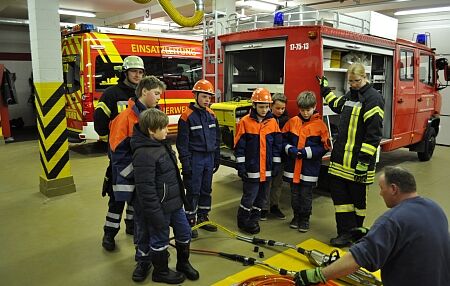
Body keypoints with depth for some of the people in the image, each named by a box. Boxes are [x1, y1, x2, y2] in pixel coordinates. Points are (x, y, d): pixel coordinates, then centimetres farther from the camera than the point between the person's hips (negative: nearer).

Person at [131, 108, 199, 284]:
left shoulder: (162, 144, 5)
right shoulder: (144, 154, -25)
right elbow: (146, 190, -25)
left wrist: (180, 196, 21)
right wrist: (156, 215, -21)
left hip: (174, 202, 9)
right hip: (159, 207, -9)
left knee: (184, 232, 19)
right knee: (160, 240, 11)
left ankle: (183, 263, 41)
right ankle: (161, 272, 34)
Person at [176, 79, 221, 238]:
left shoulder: (211, 115, 8)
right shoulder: (187, 116, -11)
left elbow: (216, 138, 14)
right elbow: (182, 142, -11)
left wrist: (217, 158, 13)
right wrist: (185, 163, -14)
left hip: (209, 158, 6)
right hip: (194, 158, -6)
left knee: (206, 190, 13)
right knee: (193, 191, 0)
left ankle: (203, 218, 27)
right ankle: (190, 221, 12)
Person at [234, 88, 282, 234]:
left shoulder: (273, 122, 4)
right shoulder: (245, 122, -7)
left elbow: (277, 145, 9)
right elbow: (239, 146, -6)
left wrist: (276, 164, 7)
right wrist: (240, 165, -8)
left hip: (267, 168, 5)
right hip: (251, 168, -4)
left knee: (261, 196, 14)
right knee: (249, 196, 0)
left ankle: (254, 219, 29)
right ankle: (243, 221, 17)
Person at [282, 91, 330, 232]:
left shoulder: (320, 124, -6)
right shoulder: (292, 121, 2)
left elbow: (324, 147, -6)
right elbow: (283, 139, 9)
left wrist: (306, 152, -16)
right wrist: (290, 149, -9)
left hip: (309, 168, -3)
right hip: (293, 166, 3)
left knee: (306, 195, 7)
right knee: (294, 194, 14)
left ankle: (305, 219, 24)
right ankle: (296, 216, 32)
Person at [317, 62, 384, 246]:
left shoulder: (373, 98, -13)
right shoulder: (350, 95, 14)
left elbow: (374, 133, -18)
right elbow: (337, 106, 37)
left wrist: (364, 159, -21)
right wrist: (325, 90, 38)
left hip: (358, 160, -8)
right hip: (341, 157, 8)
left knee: (358, 198, 7)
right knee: (339, 194, 7)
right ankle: (346, 233, 16)